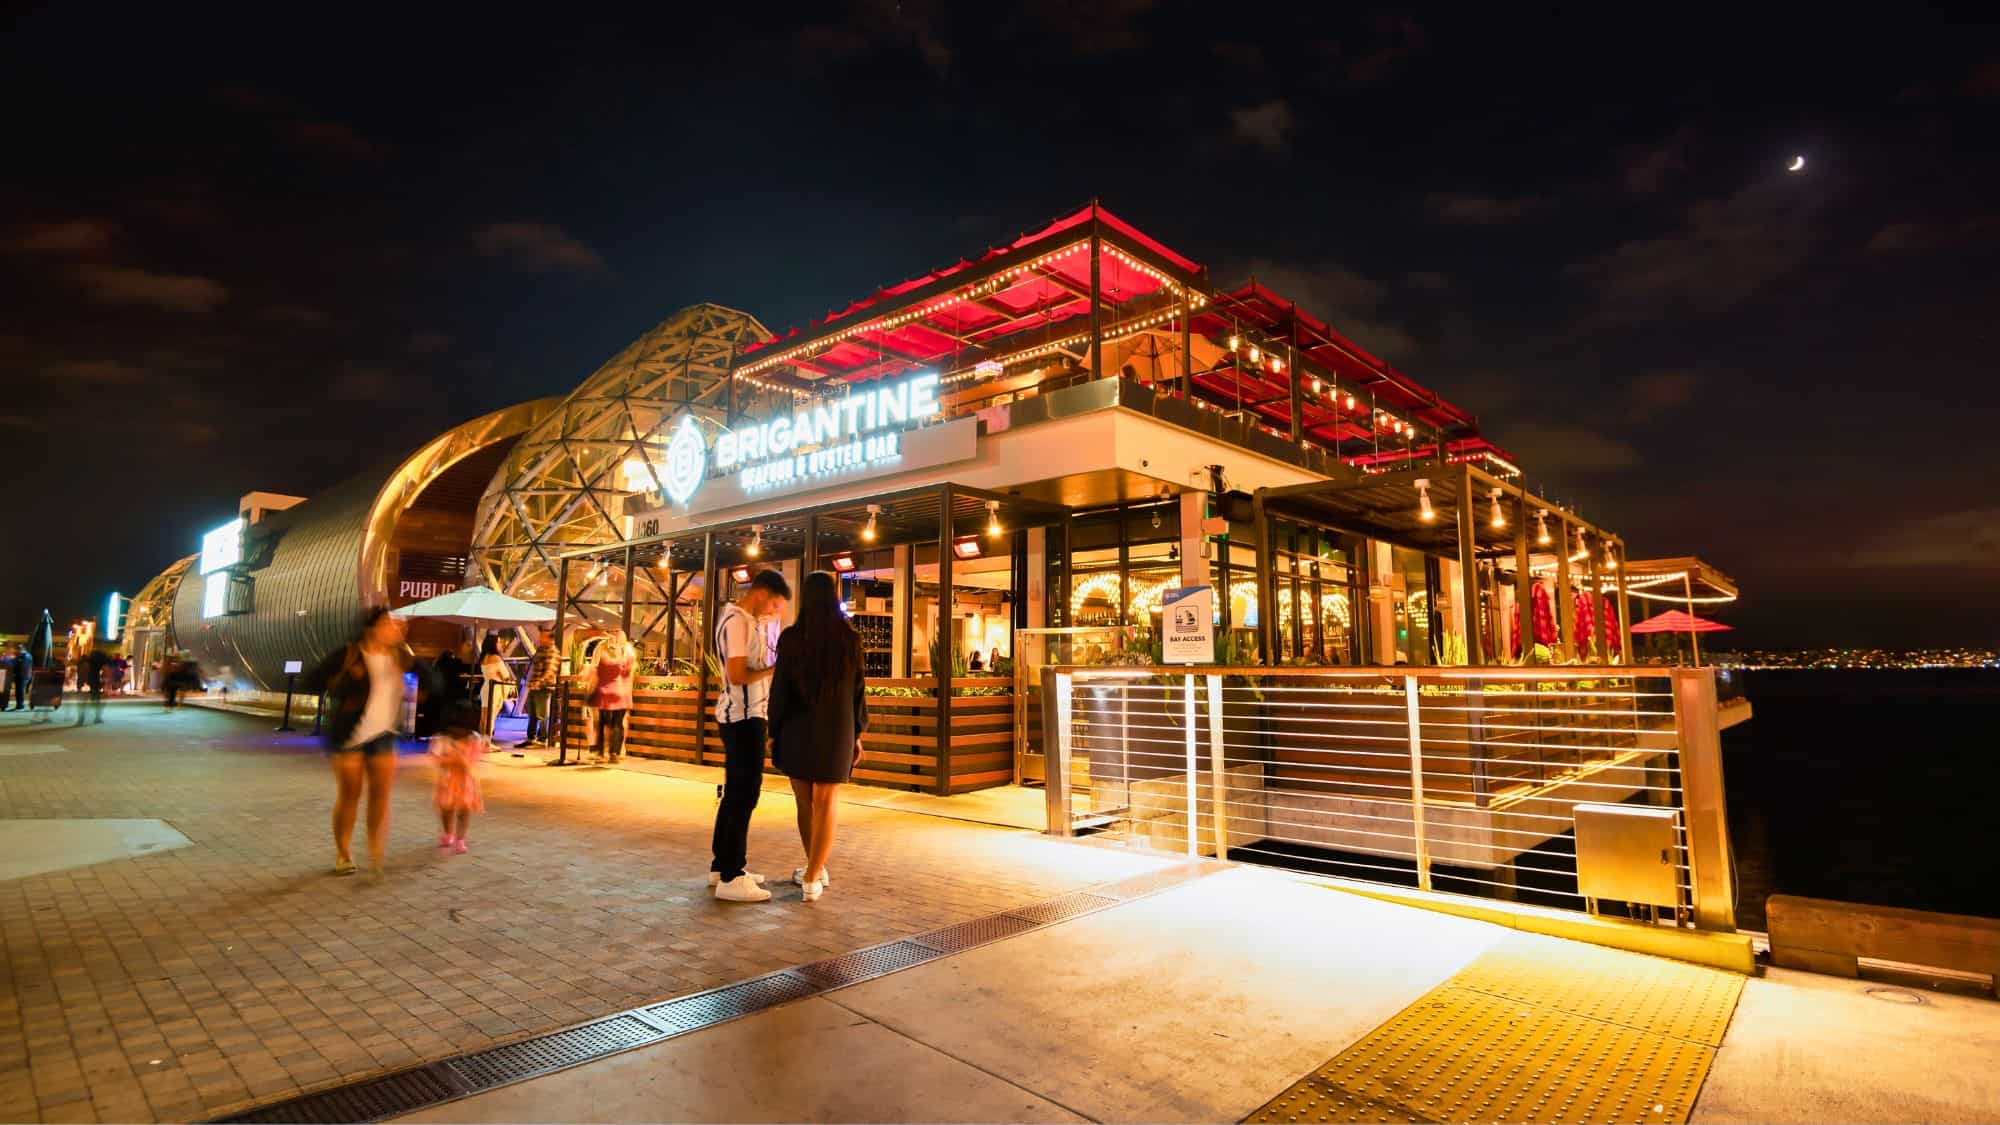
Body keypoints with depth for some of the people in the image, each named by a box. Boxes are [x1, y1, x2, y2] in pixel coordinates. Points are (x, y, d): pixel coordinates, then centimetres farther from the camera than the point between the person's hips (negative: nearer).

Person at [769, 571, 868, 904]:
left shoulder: (791, 638, -8)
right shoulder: (851, 638, -5)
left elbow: (780, 688, -6)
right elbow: (857, 689, -2)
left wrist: (772, 732, 3)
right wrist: (857, 734, 7)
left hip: (798, 731, 0)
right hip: (837, 733, 0)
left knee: (805, 803, 15)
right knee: (826, 805, 5)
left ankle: (816, 869, 28)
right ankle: (812, 879, 2)